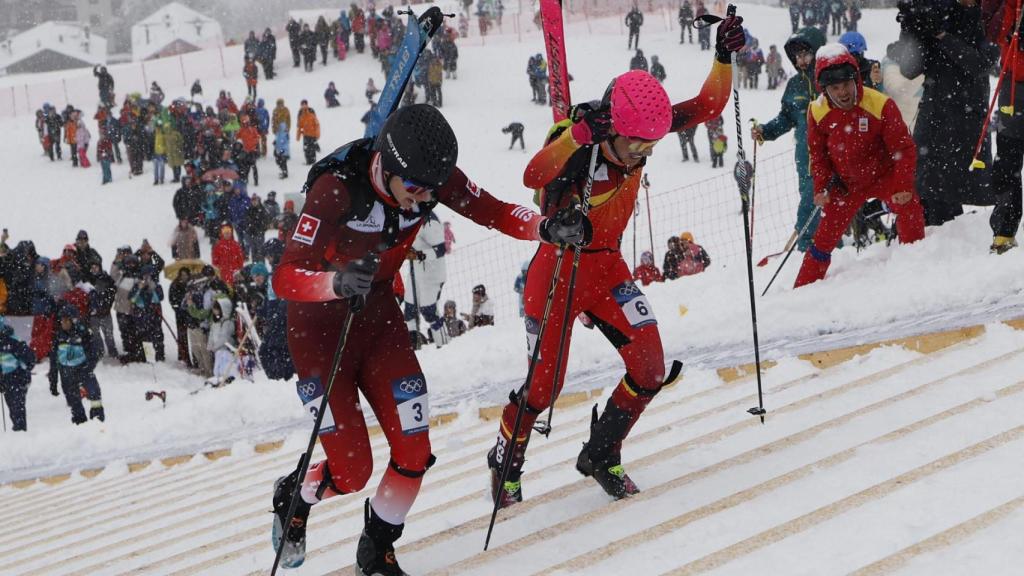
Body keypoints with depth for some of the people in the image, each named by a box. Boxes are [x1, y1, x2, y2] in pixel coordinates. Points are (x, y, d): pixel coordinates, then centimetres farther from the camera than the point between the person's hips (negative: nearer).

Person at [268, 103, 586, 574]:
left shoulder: (431, 175, -18)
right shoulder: (336, 187, -32)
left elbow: (492, 212, -8)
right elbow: (284, 278, -35)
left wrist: (546, 227, -28)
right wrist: (337, 282, -56)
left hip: (377, 314, 5)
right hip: (319, 324, -5)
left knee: (414, 455, -3)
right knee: (352, 472, -4)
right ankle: (292, 497, 32)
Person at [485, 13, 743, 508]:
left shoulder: (639, 128, -11)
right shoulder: (573, 144, -28)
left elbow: (707, 106, -4)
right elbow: (533, 177, -48)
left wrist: (724, 56, -20)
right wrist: (581, 132, -60)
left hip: (608, 266, 5)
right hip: (559, 269, -5)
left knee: (650, 367, -7)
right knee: (543, 386, 0)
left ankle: (600, 456, 16)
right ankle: (505, 460, 30)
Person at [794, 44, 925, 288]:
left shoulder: (880, 105, -25)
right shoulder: (818, 112, -15)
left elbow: (904, 148, -18)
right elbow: (818, 153, 2)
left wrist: (903, 186, -24)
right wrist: (821, 187, -6)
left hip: (883, 175, -2)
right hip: (846, 183, 2)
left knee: (909, 208, -27)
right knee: (826, 235, 3)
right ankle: (803, 288, 17)